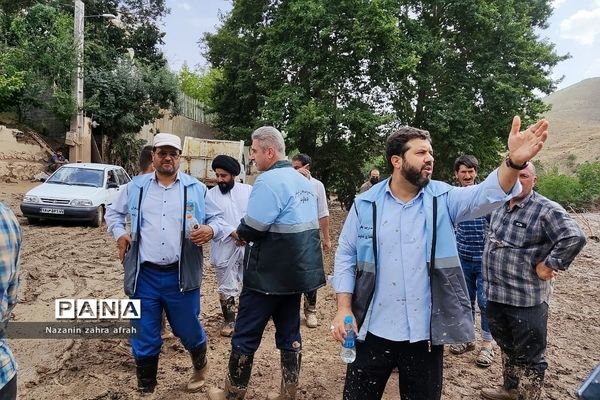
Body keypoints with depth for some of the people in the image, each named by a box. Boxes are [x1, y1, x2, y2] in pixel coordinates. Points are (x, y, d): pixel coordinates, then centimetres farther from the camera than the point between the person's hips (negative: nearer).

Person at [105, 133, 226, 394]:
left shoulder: (196, 188, 3)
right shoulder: (135, 186, 7)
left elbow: (216, 218, 8)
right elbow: (113, 212, 21)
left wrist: (211, 230, -14)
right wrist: (119, 233, 2)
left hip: (181, 275, -1)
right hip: (144, 276, 1)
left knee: (188, 330, 13)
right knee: (144, 338, 11)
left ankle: (200, 365, 46)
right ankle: (145, 388, 33)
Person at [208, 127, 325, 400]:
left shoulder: (269, 180, -18)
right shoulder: (303, 181, 11)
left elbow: (251, 229, -22)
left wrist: (239, 232, 1)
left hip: (268, 274, -8)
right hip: (297, 270, 9)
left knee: (245, 335, 7)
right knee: (290, 334, 15)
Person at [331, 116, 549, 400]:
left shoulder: (443, 198, -2)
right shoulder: (365, 204, -4)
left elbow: (486, 194, -19)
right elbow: (346, 256, 0)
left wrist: (514, 161, -38)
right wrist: (344, 308, -7)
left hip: (426, 333, 1)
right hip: (374, 330, -1)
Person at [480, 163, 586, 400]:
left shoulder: (546, 210, -15)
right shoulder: (498, 207, 9)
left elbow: (574, 238, -25)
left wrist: (549, 265, -19)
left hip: (527, 299, -8)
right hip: (496, 294, 8)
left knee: (528, 355, 7)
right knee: (506, 346, 24)